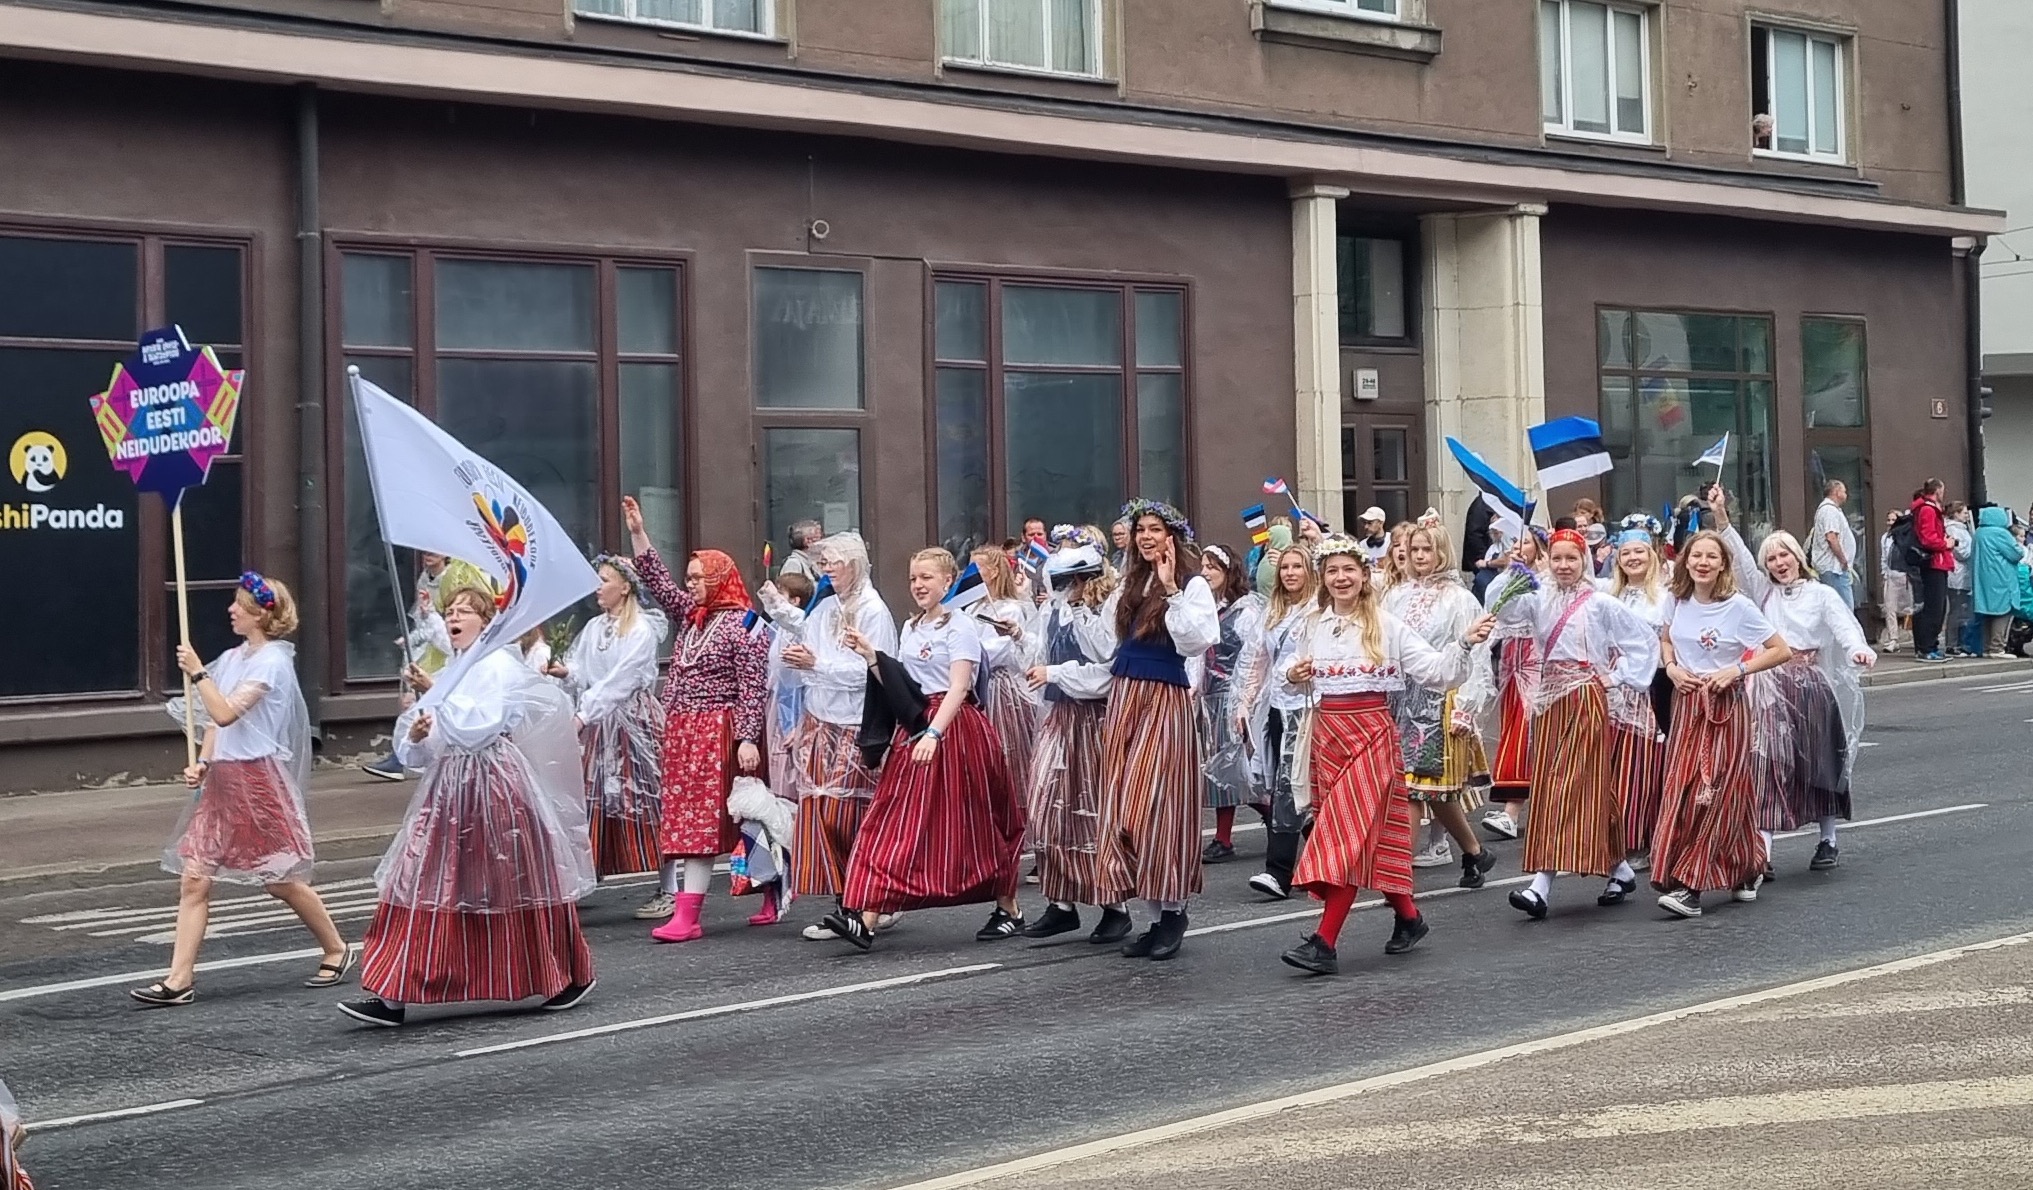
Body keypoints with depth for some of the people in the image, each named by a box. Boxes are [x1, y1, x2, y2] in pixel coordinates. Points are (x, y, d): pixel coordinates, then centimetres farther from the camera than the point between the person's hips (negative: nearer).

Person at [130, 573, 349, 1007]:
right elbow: (215, 723, 17)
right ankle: (179, 979, -1)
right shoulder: (231, 659, 12)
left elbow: (226, 713, -21)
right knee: (194, 877, -1)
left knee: (280, 880, 2)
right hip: (222, 778, 8)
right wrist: (202, 763, 3)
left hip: (258, 778, -8)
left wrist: (197, 672, -17)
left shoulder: (271, 662, -12)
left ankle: (336, 950, 22)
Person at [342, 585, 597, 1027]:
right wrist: (415, 735, -5)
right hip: (450, 789, 7)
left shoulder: (498, 665, -7)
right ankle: (393, 995, 0)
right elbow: (419, 753, 16)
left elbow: (478, 725, -21)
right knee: (420, 886, -1)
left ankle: (570, 978, 21)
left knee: (521, 887, 3)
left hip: (496, 787, -7)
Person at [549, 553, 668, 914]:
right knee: (595, 801, 3)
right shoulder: (594, 628, 13)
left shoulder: (642, 630, -8)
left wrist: (583, 715, -22)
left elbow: (619, 681, -16)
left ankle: (668, 889, 0)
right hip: (597, 724, 6)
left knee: (641, 802, -5)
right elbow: (581, 674, 8)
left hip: (633, 720, -6)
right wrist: (565, 672, -14)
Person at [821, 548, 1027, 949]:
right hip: (913, 728, 7)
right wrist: (870, 656, 2)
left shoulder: (960, 625, -8)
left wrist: (933, 733, -30)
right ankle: (865, 919, -12)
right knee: (895, 822, -3)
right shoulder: (910, 628, 15)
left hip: (953, 729, -7)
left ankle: (1009, 911, 20)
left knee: (974, 823, 3)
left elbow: (958, 687, -19)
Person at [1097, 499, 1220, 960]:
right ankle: (1157, 917, 9)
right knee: (1126, 807, 3)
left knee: (1155, 805, -9)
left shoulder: (1192, 585, -3)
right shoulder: (1130, 586, 17)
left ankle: (1173, 913, 3)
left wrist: (1171, 590, -17)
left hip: (1165, 701, -7)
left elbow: (1197, 640, -17)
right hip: (1124, 700, 7)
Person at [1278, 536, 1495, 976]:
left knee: (1349, 834, -12)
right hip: (1326, 732, 5)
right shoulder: (1312, 626, 10)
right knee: (1371, 834, 7)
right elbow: (1304, 682, 21)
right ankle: (1408, 915, 26)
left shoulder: (1385, 625, -2)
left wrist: (1465, 643, -21)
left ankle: (1325, 942, -16)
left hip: (1371, 732, -5)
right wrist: (1294, 678, -1)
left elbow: (1433, 669, -7)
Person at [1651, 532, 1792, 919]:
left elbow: (1781, 651, -7)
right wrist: (1671, 667, 1)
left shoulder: (1738, 607, -10)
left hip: (1724, 706, -5)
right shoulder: (1677, 602, 3)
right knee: (1679, 789, 0)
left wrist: (1737, 670, -17)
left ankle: (1690, 886, -9)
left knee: (1713, 793, -8)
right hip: (1686, 703, 5)